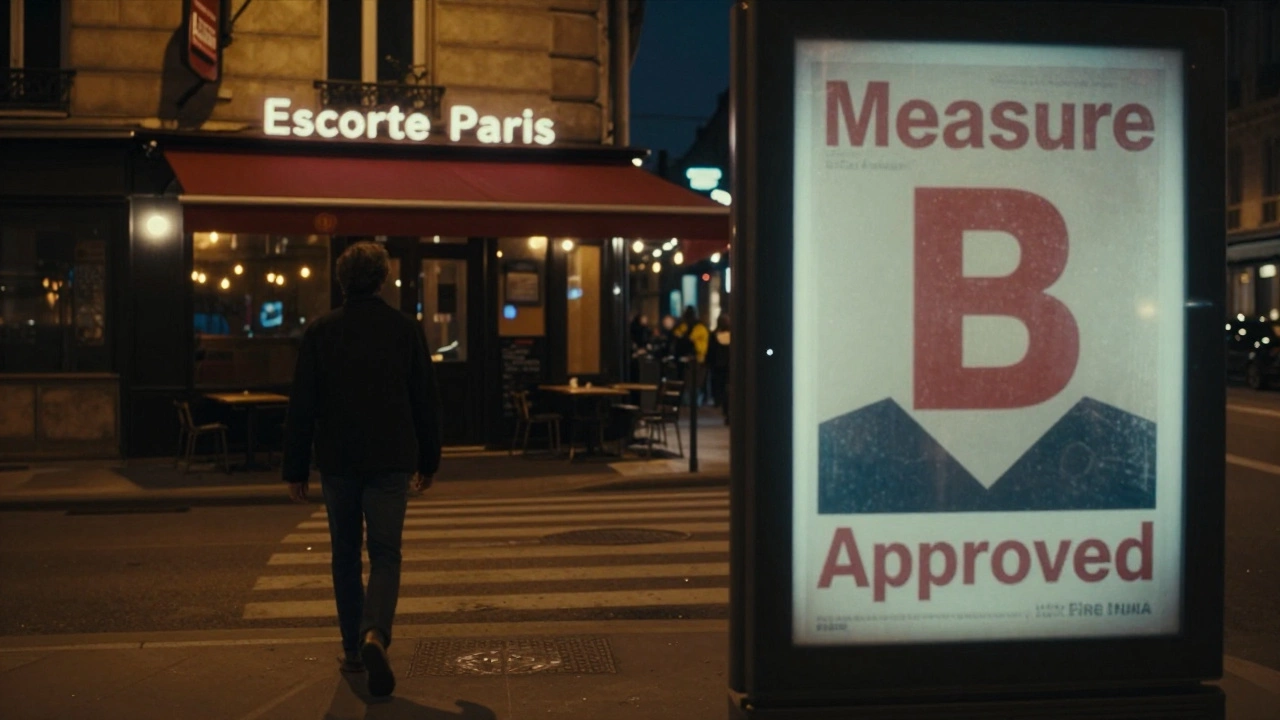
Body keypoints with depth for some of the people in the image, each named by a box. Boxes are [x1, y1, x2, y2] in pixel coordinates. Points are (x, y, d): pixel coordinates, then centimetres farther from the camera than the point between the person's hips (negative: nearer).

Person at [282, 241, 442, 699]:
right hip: (391, 461, -1)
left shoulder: (320, 333, -1)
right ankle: (375, 634, -22)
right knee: (385, 555, 2)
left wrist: (295, 469, 5)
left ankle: (352, 649, 22)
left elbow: (301, 407, -1)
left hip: (337, 461, 1)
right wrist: (428, 461, 13)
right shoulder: (406, 330, -1)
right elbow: (426, 401, 3)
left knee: (345, 556, 15)